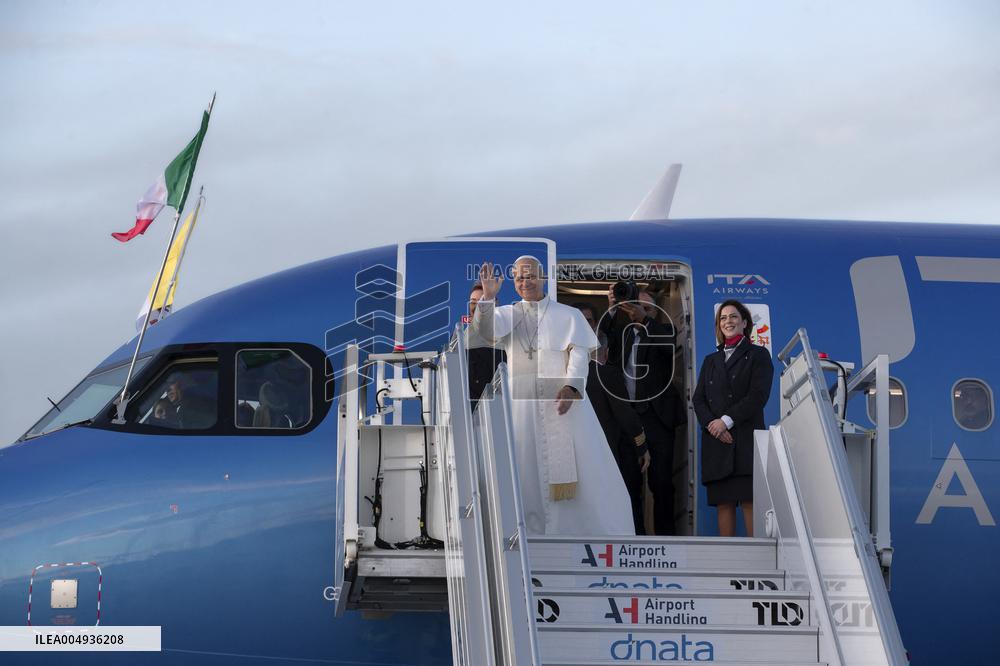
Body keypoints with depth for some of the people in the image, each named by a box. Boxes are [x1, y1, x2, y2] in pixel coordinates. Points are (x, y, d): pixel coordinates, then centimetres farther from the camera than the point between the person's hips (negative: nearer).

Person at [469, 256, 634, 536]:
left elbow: (579, 354, -3)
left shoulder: (567, 315, 7)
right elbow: (486, 333, -7)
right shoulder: (506, 315, 12)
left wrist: (571, 387, -20)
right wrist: (487, 297, -22)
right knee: (529, 469, -2)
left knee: (577, 468, -5)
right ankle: (536, 531, -1)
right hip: (522, 401, 2)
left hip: (564, 399, -2)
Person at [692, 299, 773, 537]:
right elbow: (698, 399, 12)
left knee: (750, 501, -12)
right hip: (716, 442, 4)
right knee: (724, 504, -1)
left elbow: (758, 396, -5)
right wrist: (711, 424, -8)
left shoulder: (758, 355, 8)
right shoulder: (711, 361, 22)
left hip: (747, 439, -4)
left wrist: (727, 420, -12)